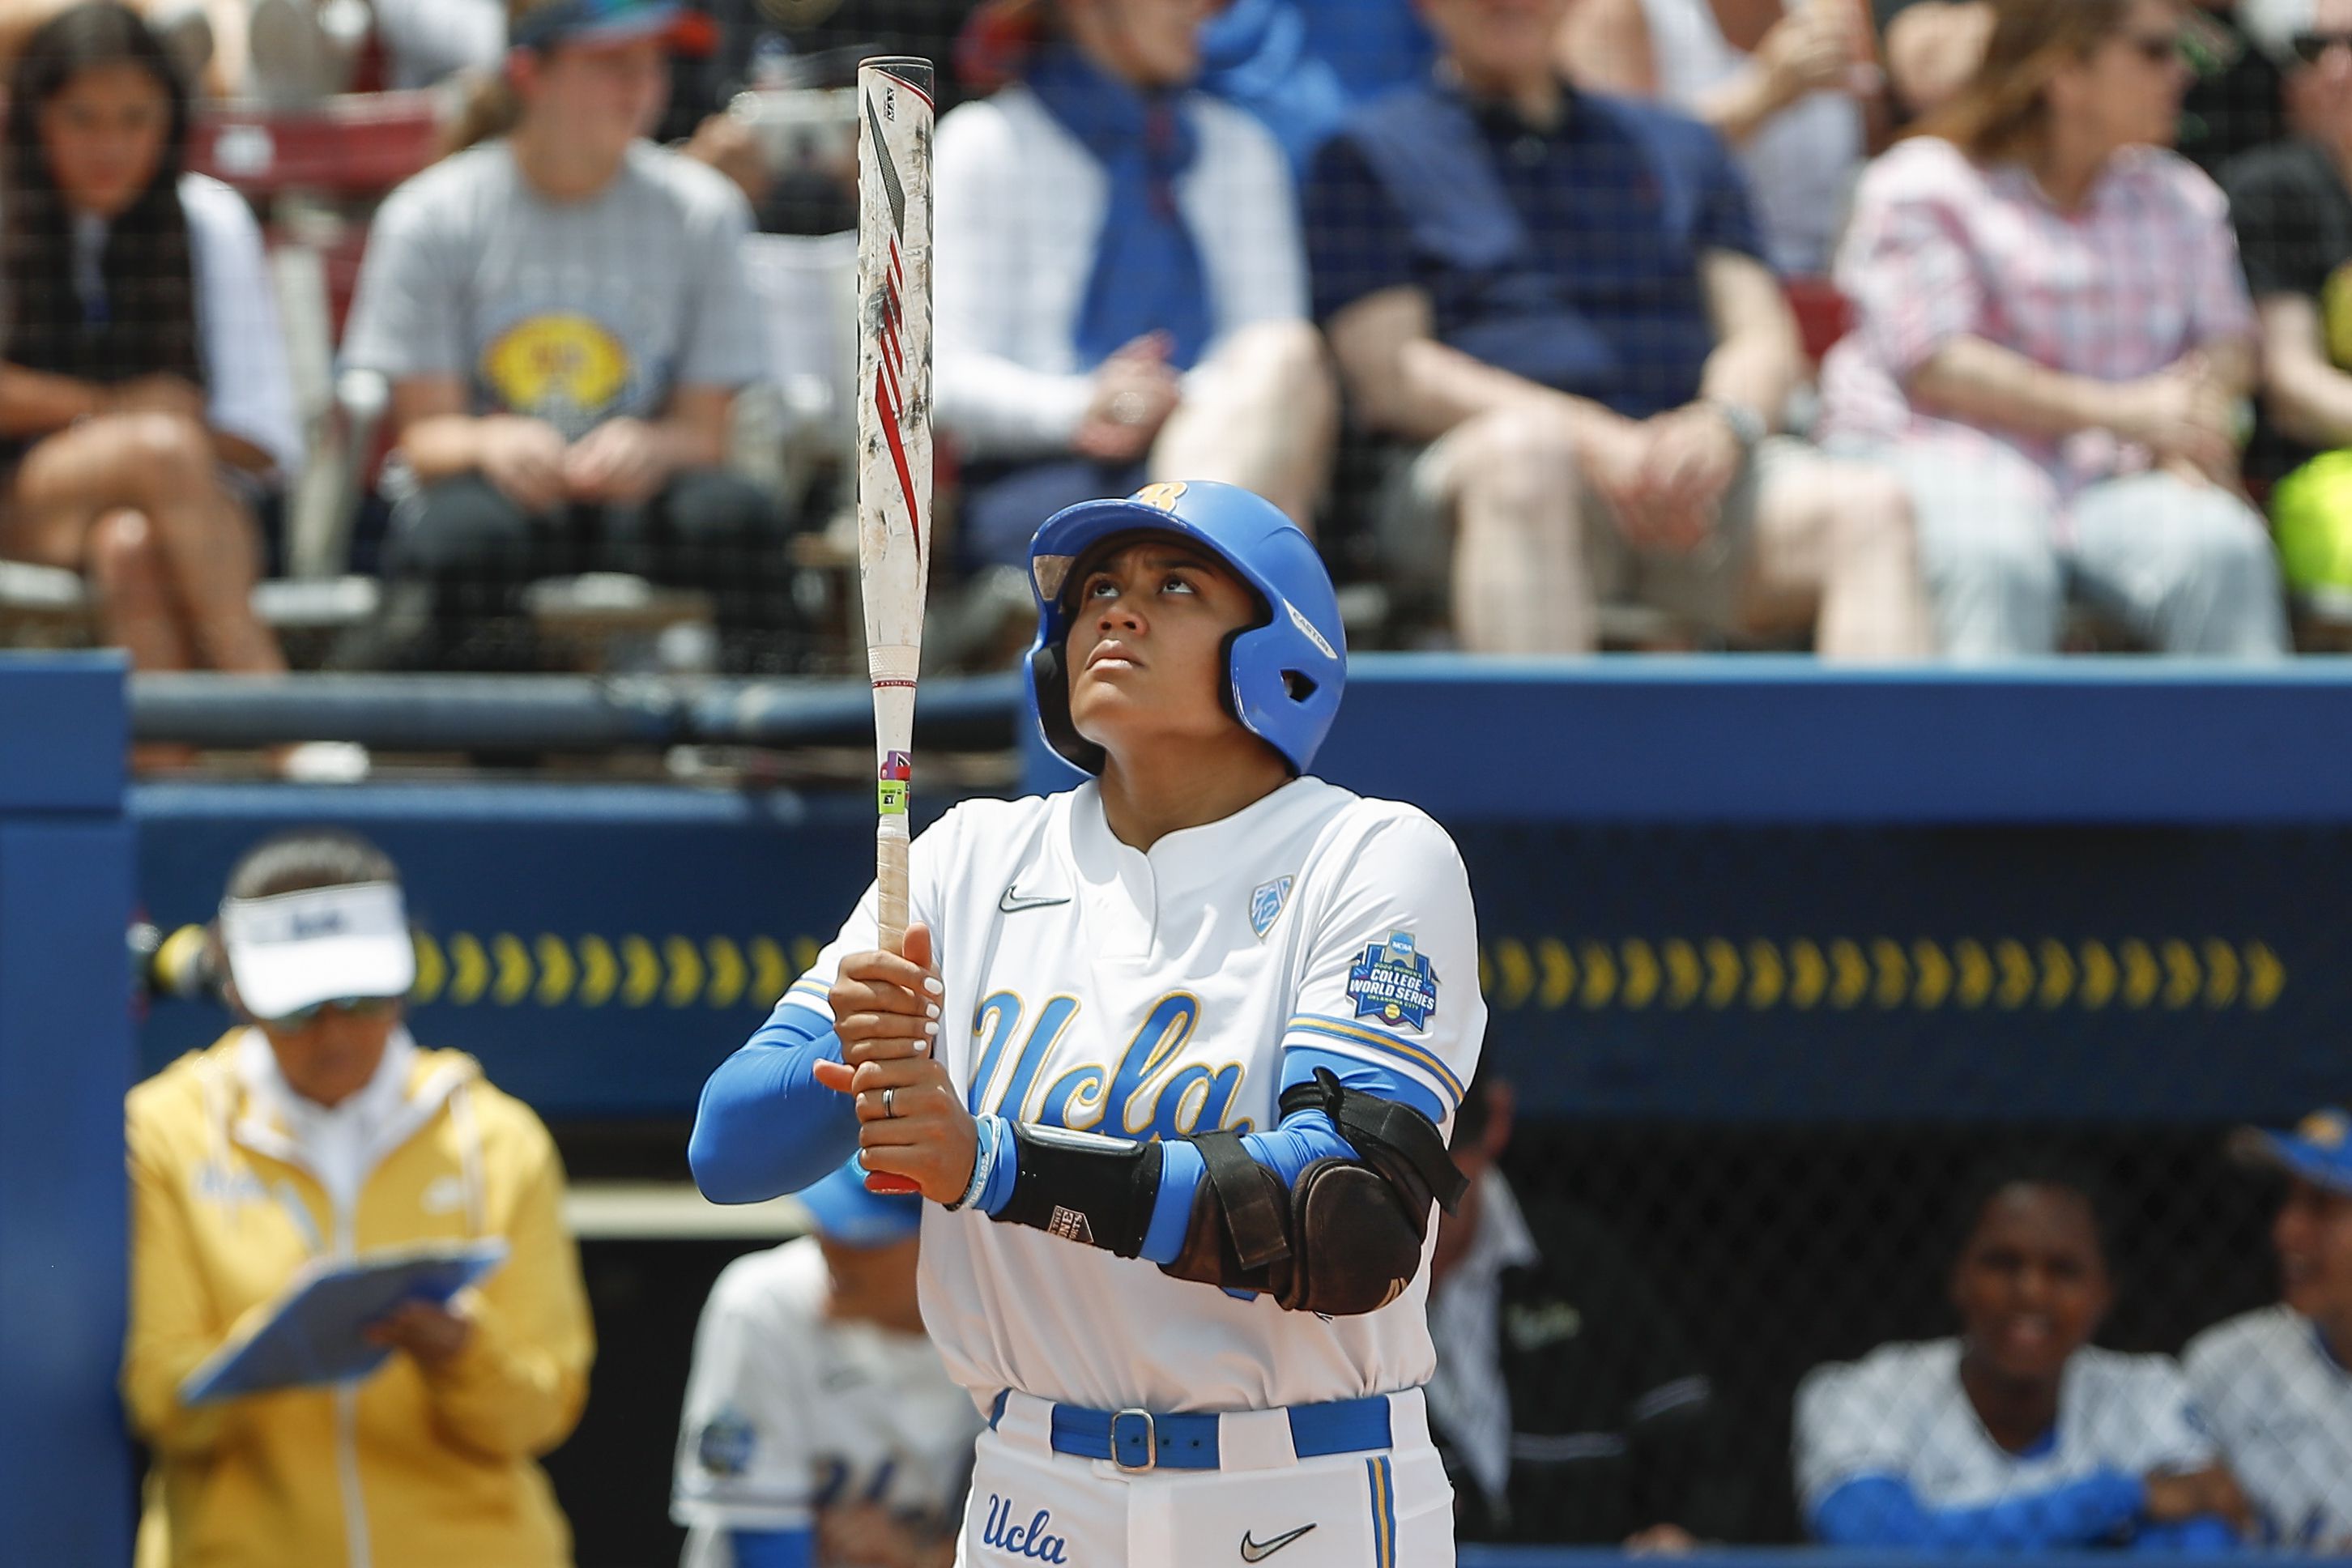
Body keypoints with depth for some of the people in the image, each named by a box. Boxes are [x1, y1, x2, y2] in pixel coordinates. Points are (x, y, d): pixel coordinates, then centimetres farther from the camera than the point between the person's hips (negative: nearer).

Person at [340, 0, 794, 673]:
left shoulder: (701, 209, 6)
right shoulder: (430, 218, 1)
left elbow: (703, 432, 3)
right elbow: (425, 434, -1)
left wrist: (650, 447, -23)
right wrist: (490, 443, -27)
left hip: (632, 495, 2)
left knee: (735, 514, -32)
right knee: (470, 529, -38)